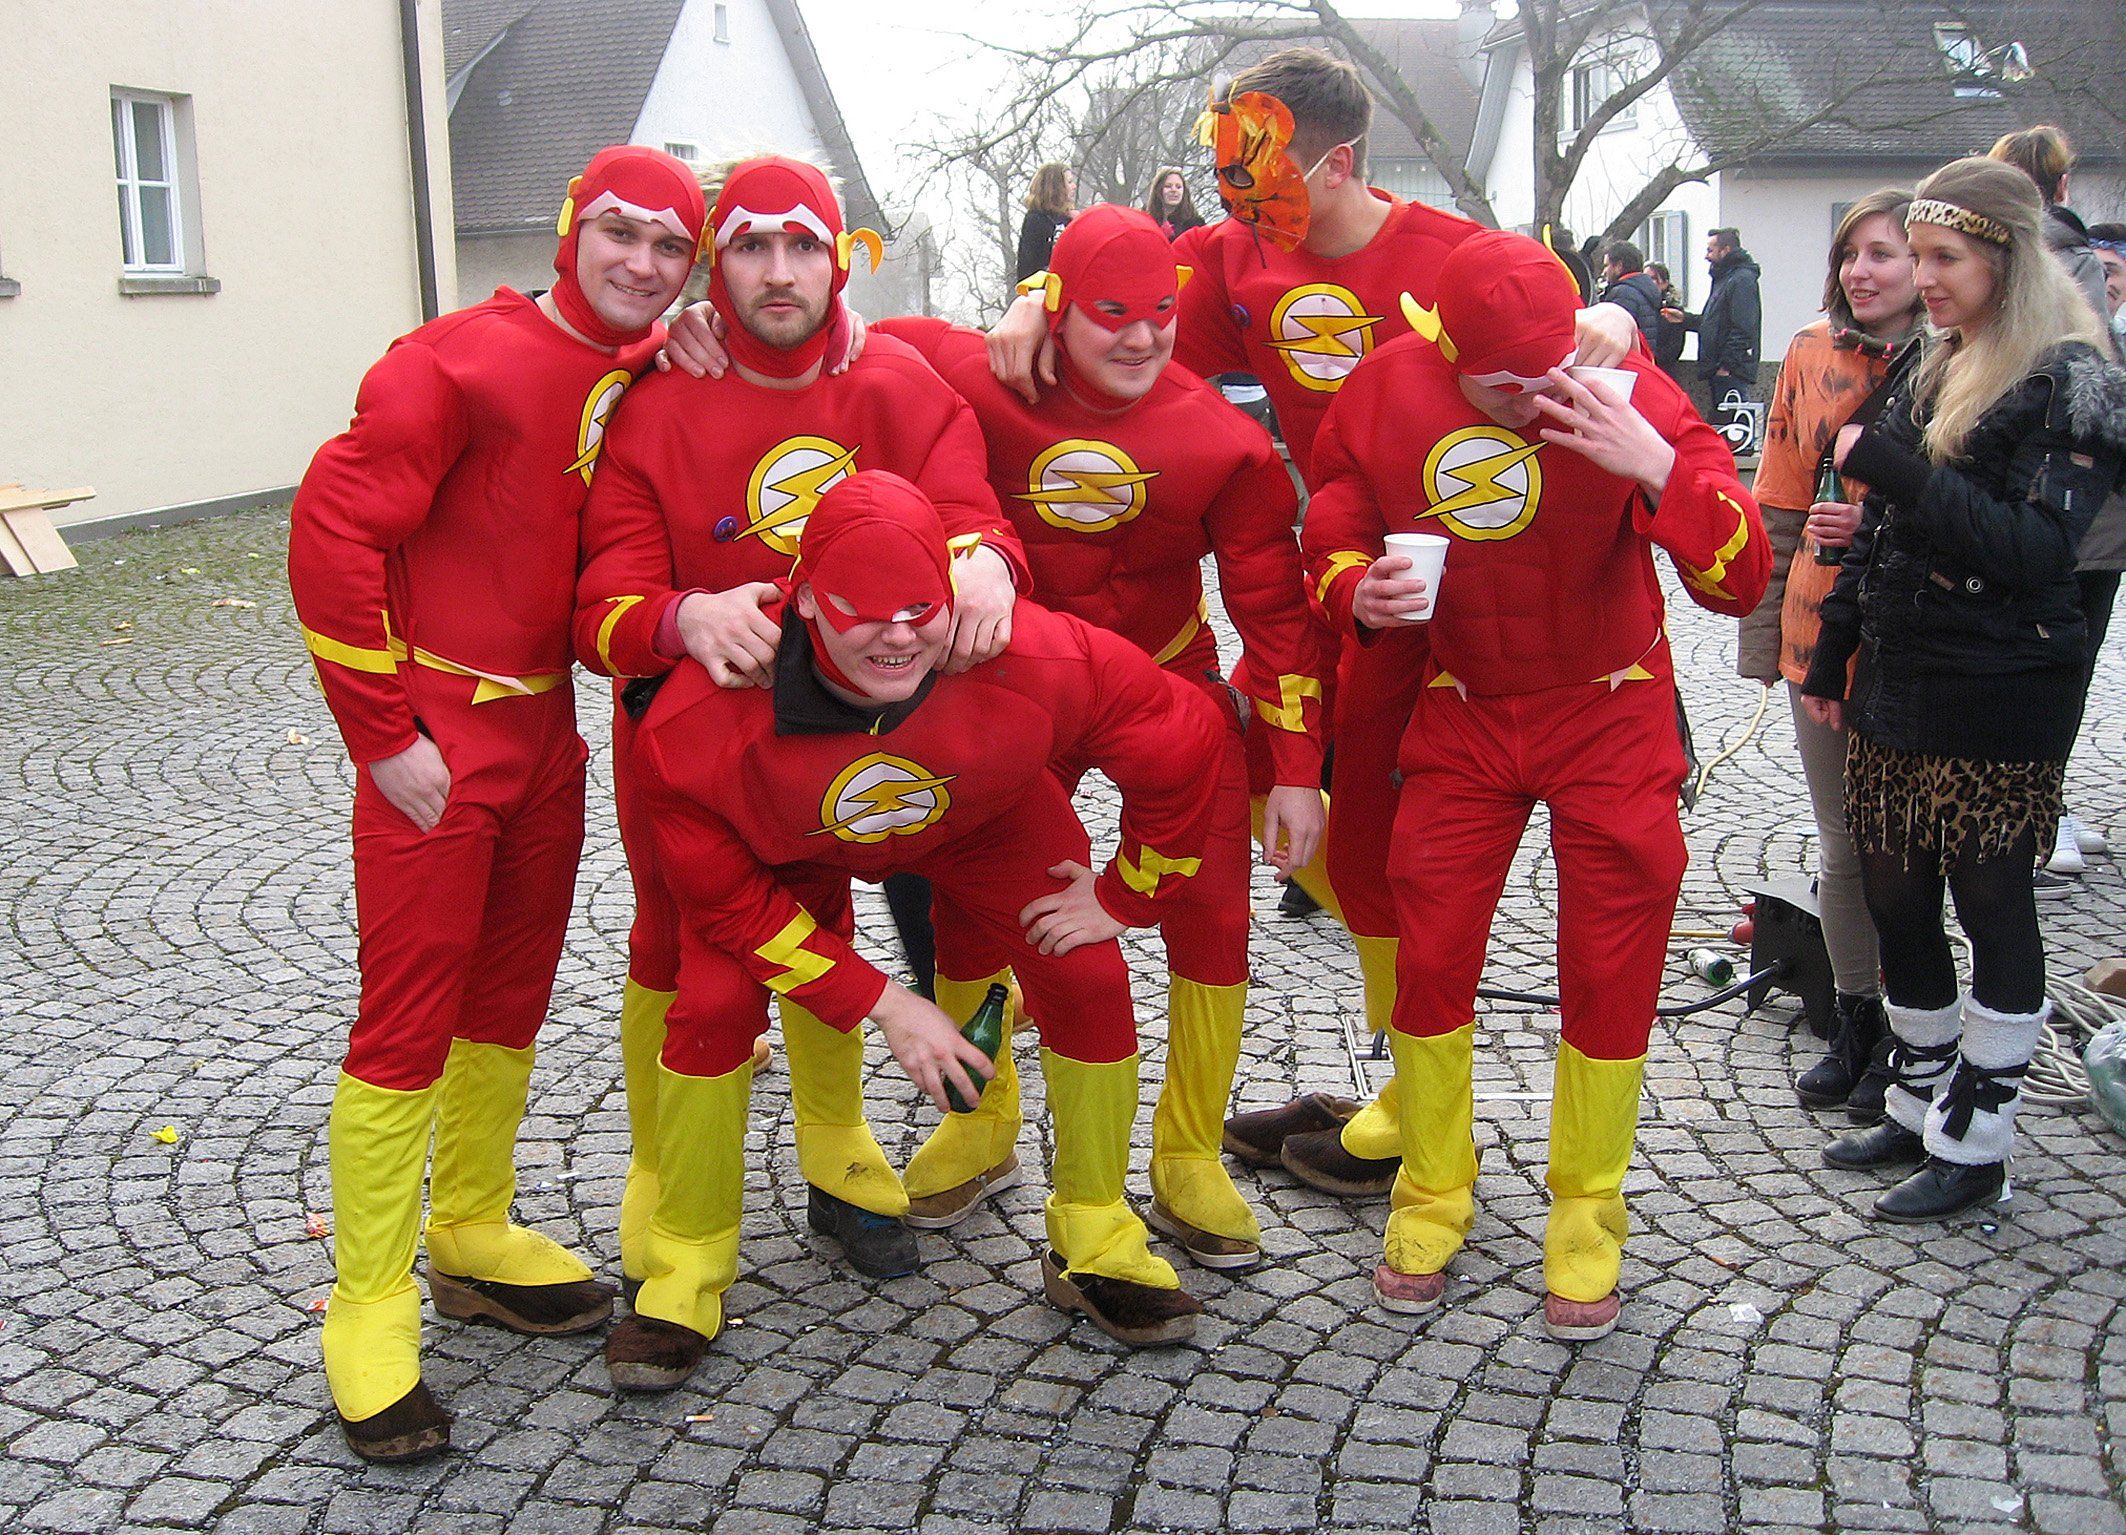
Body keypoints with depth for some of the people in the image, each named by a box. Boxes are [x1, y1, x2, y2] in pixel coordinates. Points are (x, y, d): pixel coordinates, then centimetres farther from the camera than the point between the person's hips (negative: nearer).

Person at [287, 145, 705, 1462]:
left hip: (548, 729, 7)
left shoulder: (653, 379, 6)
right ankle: (370, 1311, 9)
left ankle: (475, 1240, 34)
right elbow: (333, 530, -16)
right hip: (436, 738, -7)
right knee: (408, 1016, -2)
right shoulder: (463, 362, -14)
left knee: (513, 994, 17)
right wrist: (383, 734, -15)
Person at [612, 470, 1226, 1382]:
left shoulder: (1033, 657, -41)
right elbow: (729, 901, -24)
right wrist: (881, 1004, -27)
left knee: (1088, 980, -10)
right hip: (786, 849, -1)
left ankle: (1096, 1249, 12)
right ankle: (684, 1280, 6)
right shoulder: (697, 723, -40)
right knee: (710, 1004, -16)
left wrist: (1125, 895, -12)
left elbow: (1181, 735, -23)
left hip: (982, 818, 1)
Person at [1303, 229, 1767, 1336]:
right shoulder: (1382, 396, -14)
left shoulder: (1625, 393, -20)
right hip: (1463, 714, 2)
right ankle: (1432, 1195, 24)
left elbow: (1738, 582, -24)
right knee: (1428, 956, 1)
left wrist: (1659, 467, -40)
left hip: (1609, 714, -1)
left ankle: (1586, 1212, 23)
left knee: (1609, 969, 2)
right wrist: (1360, 593, -23)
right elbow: (1331, 546, 1)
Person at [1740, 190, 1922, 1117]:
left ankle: (1905, 1040, 20)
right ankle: (1854, 1023, 28)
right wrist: (1762, 631, 8)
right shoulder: (1811, 354, 5)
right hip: (1820, 632, 4)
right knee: (1839, 844, 13)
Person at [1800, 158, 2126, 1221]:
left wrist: (1887, 465, -22)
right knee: (1895, 900, 12)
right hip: (1899, 689, 7)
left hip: (2002, 703, -7)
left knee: (1992, 909, 2)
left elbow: (2033, 548, -22)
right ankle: (1919, 1110, 27)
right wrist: (1831, 660, 17)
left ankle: (1975, 1145, 14)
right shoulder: (1926, 370, 12)